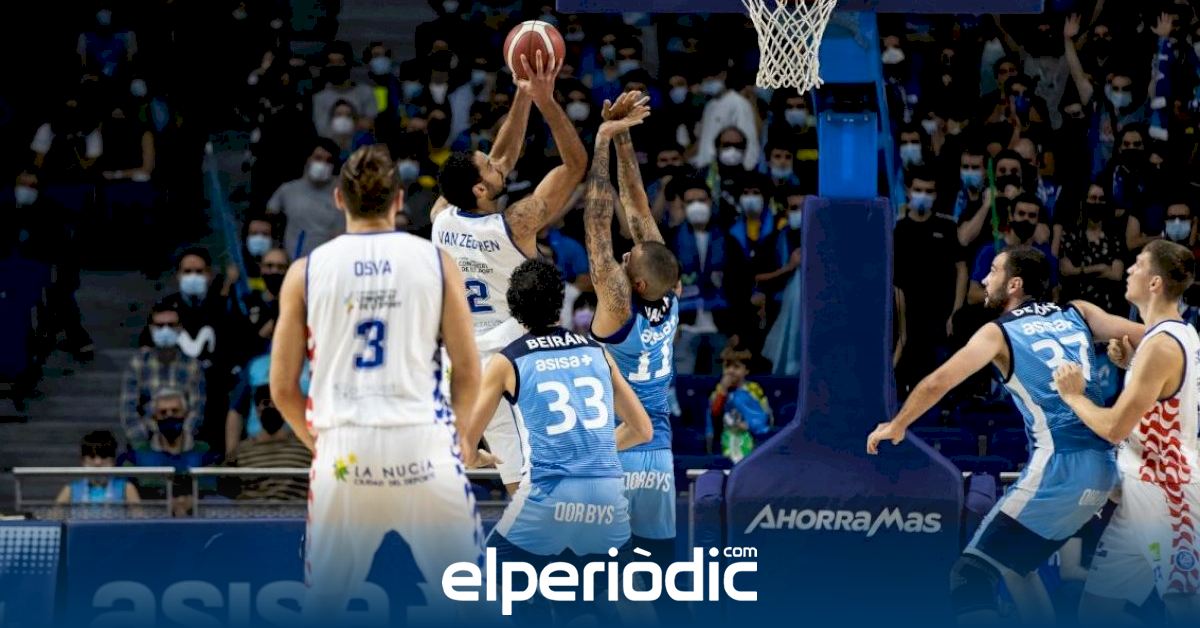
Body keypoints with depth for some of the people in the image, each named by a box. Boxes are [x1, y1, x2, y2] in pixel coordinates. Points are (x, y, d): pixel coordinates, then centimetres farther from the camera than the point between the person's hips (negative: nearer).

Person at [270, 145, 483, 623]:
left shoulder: (307, 270, 6)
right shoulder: (436, 260, 5)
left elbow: (282, 389, 7)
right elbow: (469, 372, 4)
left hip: (344, 450, 1)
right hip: (425, 444, -1)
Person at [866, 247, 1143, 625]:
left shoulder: (999, 333, 0)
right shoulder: (1077, 314, 14)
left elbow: (936, 384, -2)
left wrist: (897, 425, 14)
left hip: (1056, 471, -7)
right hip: (1103, 468, 7)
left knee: (972, 575, -5)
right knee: (1013, 561, 27)